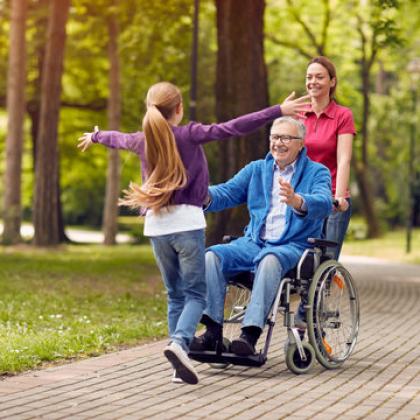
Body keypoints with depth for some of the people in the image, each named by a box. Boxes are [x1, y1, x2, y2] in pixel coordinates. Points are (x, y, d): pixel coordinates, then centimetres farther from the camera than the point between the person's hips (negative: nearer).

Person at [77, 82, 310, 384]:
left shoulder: (143, 139, 10)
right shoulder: (189, 134, -5)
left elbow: (117, 138, 32)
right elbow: (233, 128, -14)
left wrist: (94, 137, 55)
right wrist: (279, 111, -15)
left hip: (156, 225, 5)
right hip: (187, 222, -5)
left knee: (175, 295, 12)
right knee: (195, 293, -2)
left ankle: (180, 364, 6)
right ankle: (179, 342, -27)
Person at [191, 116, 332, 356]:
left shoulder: (317, 172, 4)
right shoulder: (256, 169, 20)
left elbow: (323, 204, -17)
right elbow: (227, 192, 8)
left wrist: (296, 202, -40)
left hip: (294, 246, -5)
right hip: (253, 243, 5)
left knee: (270, 259, -38)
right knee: (213, 256, -22)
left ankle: (250, 334, -44)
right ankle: (213, 332, -26)